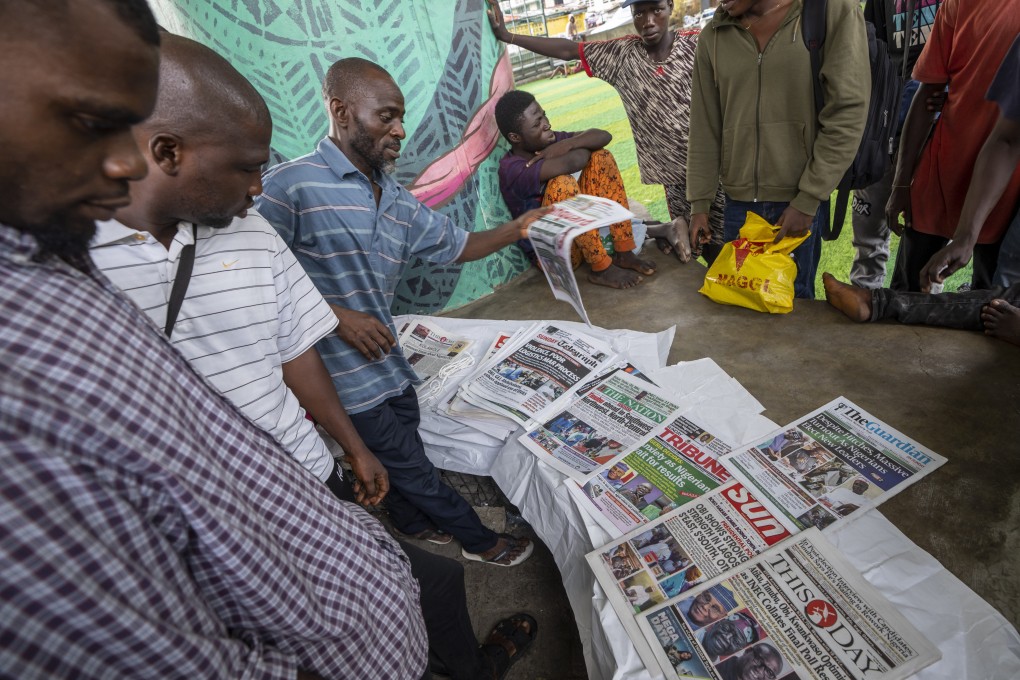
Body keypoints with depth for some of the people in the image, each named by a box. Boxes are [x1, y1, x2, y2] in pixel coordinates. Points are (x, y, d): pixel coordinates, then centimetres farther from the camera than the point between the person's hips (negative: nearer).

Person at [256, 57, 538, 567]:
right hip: (347, 376, -8)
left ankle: (412, 524, 52)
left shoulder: (397, 200, 7)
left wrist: (515, 229, -1)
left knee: (402, 455, 25)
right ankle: (477, 539, 30)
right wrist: (337, 316, -23)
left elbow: (455, 245, 13)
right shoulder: (291, 185, -19)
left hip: (388, 363, 8)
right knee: (409, 464, 9)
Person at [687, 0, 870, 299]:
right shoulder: (712, 35, 5)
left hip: (800, 200, -2)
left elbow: (848, 112, -8)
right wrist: (699, 202, 2)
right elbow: (704, 127, 6)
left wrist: (808, 199, -13)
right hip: (738, 202, 3)